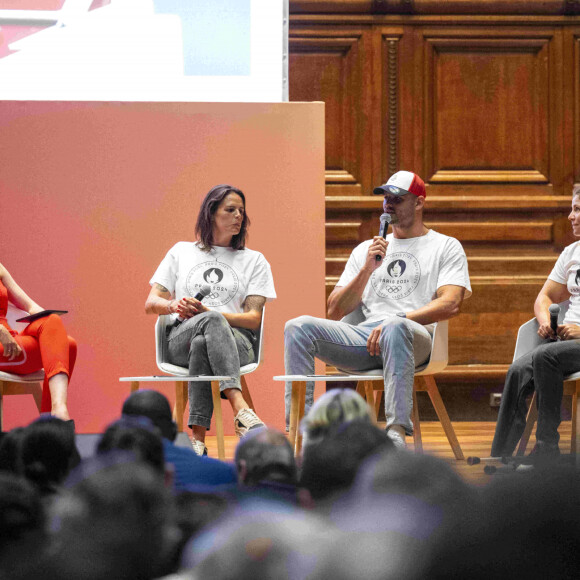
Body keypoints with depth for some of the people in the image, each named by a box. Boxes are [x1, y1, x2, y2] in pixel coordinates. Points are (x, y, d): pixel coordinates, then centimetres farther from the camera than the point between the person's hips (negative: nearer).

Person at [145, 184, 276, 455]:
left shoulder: (254, 260, 21)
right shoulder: (181, 252, 24)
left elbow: (254, 318, 7)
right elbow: (151, 304, 17)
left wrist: (207, 311, -10)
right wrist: (173, 306, -9)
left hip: (237, 343, 0)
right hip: (180, 339, 0)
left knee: (202, 344, -40)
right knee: (212, 321, -39)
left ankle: (198, 437, -51)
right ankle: (241, 410, -57)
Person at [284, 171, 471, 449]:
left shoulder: (446, 247, 16)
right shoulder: (365, 250, 29)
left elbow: (450, 304, -3)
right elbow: (335, 312, 20)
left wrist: (397, 319, -15)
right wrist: (367, 270, 5)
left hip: (416, 337, -4)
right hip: (364, 337, 5)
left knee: (395, 328, -42)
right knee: (298, 327, -20)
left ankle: (397, 431, -50)